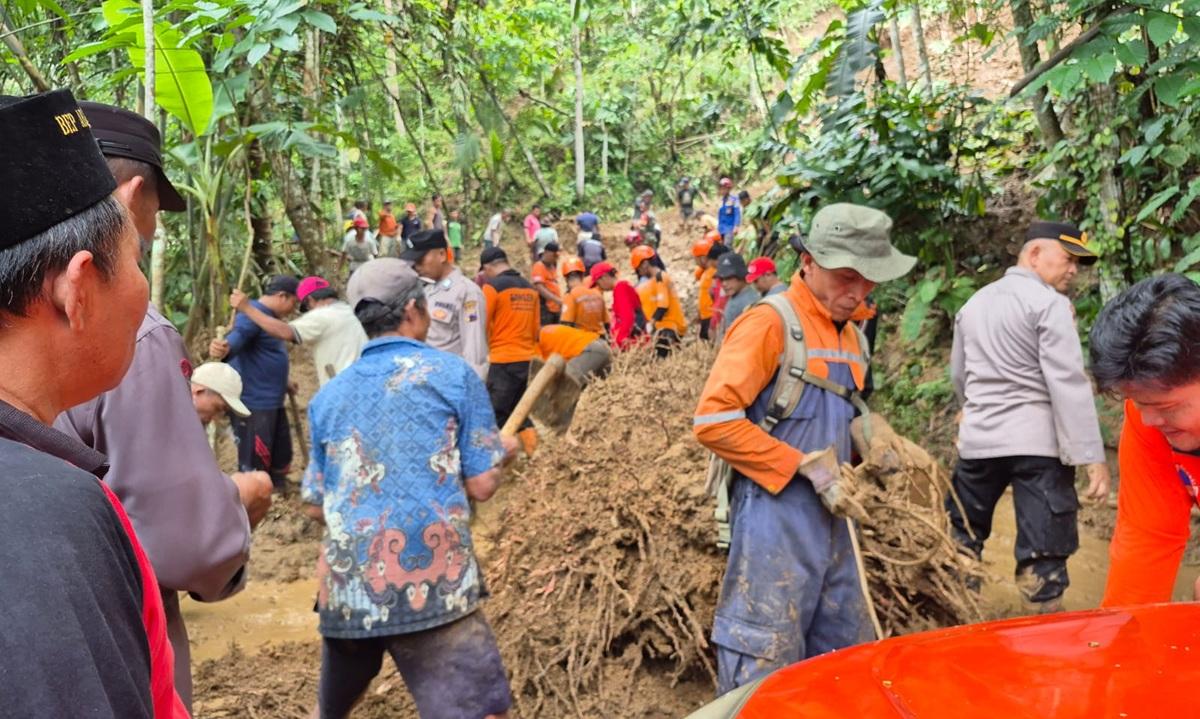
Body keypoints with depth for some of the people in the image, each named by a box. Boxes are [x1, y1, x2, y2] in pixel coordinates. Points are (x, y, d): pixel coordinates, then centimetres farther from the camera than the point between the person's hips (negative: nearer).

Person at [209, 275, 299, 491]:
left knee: (281, 457, 21)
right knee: (254, 467, -4)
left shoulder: (270, 317, 15)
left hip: (272, 402, 11)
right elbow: (238, 336, -37)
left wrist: (283, 384, 38)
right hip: (253, 404, -10)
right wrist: (224, 349, -59)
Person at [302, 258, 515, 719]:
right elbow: (482, 485, -3)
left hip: (343, 587, 6)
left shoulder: (328, 396, 12)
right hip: (431, 585, -6)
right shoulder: (451, 373, -1)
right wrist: (502, 452, 17)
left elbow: (314, 506, 15)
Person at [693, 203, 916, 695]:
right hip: (775, 521, -8)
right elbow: (713, 421, -19)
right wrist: (806, 466, -17)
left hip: (829, 521, 8)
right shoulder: (770, 322, -12)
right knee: (765, 675, -1)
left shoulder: (849, 332, 13)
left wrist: (841, 469, 5)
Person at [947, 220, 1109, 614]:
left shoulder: (973, 303, 13)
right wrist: (1092, 455, -15)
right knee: (1043, 552, -3)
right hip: (1037, 443, -6)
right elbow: (1068, 385, -15)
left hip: (976, 440, 6)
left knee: (960, 539, 16)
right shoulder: (1049, 304, -8)